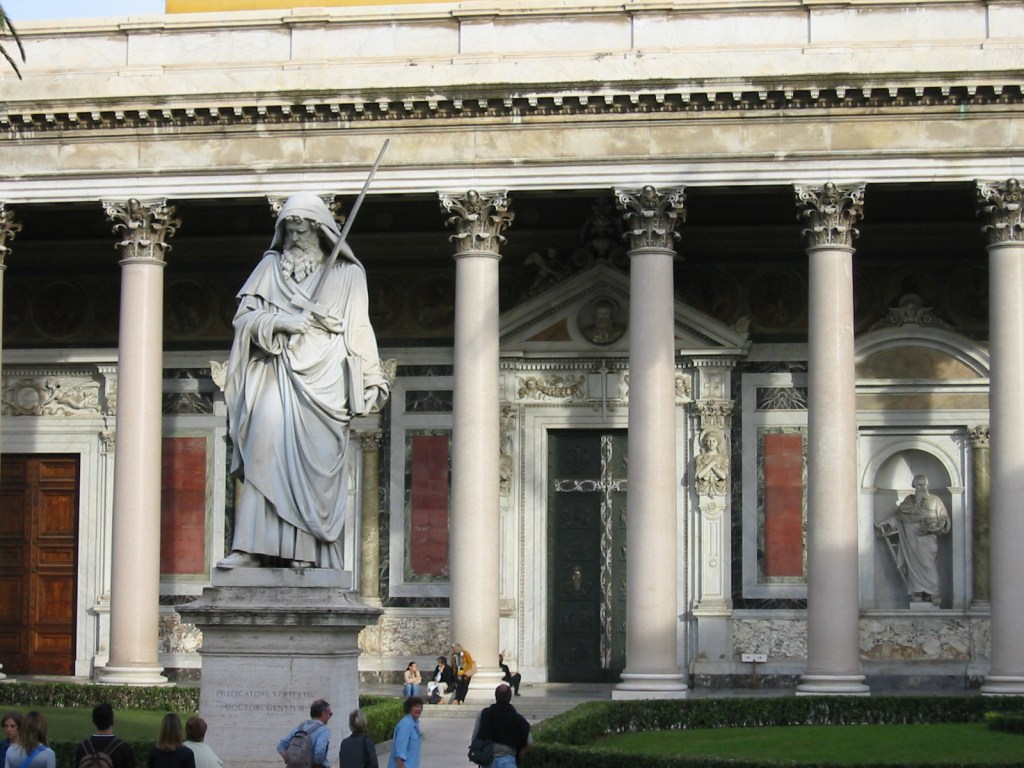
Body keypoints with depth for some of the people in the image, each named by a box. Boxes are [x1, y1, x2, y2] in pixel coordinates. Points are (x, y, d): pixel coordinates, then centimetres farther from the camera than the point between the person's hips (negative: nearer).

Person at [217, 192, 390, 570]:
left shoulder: (347, 274, 15)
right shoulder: (270, 267, 16)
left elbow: (359, 332, 15)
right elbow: (243, 316, 10)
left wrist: (371, 382, 9)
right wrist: (279, 322, -9)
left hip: (324, 377, 0)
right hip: (278, 372, 0)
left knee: (318, 464, -9)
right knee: (268, 440, -20)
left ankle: (309, 553, -9)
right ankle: (252, 547, -27)